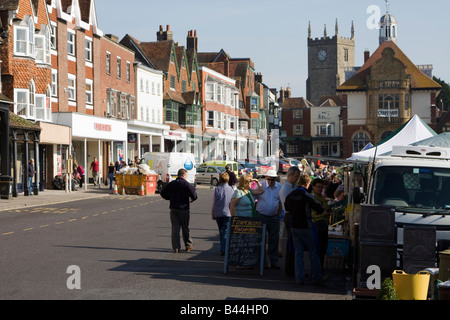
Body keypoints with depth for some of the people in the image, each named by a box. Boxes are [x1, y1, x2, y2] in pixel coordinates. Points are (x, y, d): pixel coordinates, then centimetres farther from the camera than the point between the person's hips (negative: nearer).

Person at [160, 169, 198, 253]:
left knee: (175, 228, 5)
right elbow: (194, 195, -17)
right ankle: (188, 245, 21)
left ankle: (176, 247, 2)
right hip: (183, 209, -3)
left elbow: (163, 193, 8)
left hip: (173, 209, 3)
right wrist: (193, 199, 6)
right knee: (185, 228, 11)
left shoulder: (171, 184, 4)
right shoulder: (186, 184, -10)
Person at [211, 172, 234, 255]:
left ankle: (222, 249, 21)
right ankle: (223, 249, -10)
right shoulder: (231, 189, -5)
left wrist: (213, 214, 13)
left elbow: (214, 203, 2)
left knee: (221, 231, 15)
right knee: (226, 232, 0)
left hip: (218, 214, 2)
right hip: (228, 213, -2)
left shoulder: (217, 189, -3)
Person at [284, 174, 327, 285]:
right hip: (306, 227, -5)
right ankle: (317, 277, 12)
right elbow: (320, 209, -13)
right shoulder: (307, 196, -16)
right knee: (313, 252, 7)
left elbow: (286, 208, 19)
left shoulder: (290, 195, 2)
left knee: (298, 252, 10)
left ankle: (299, 278, 8)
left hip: (294, 227, 5)